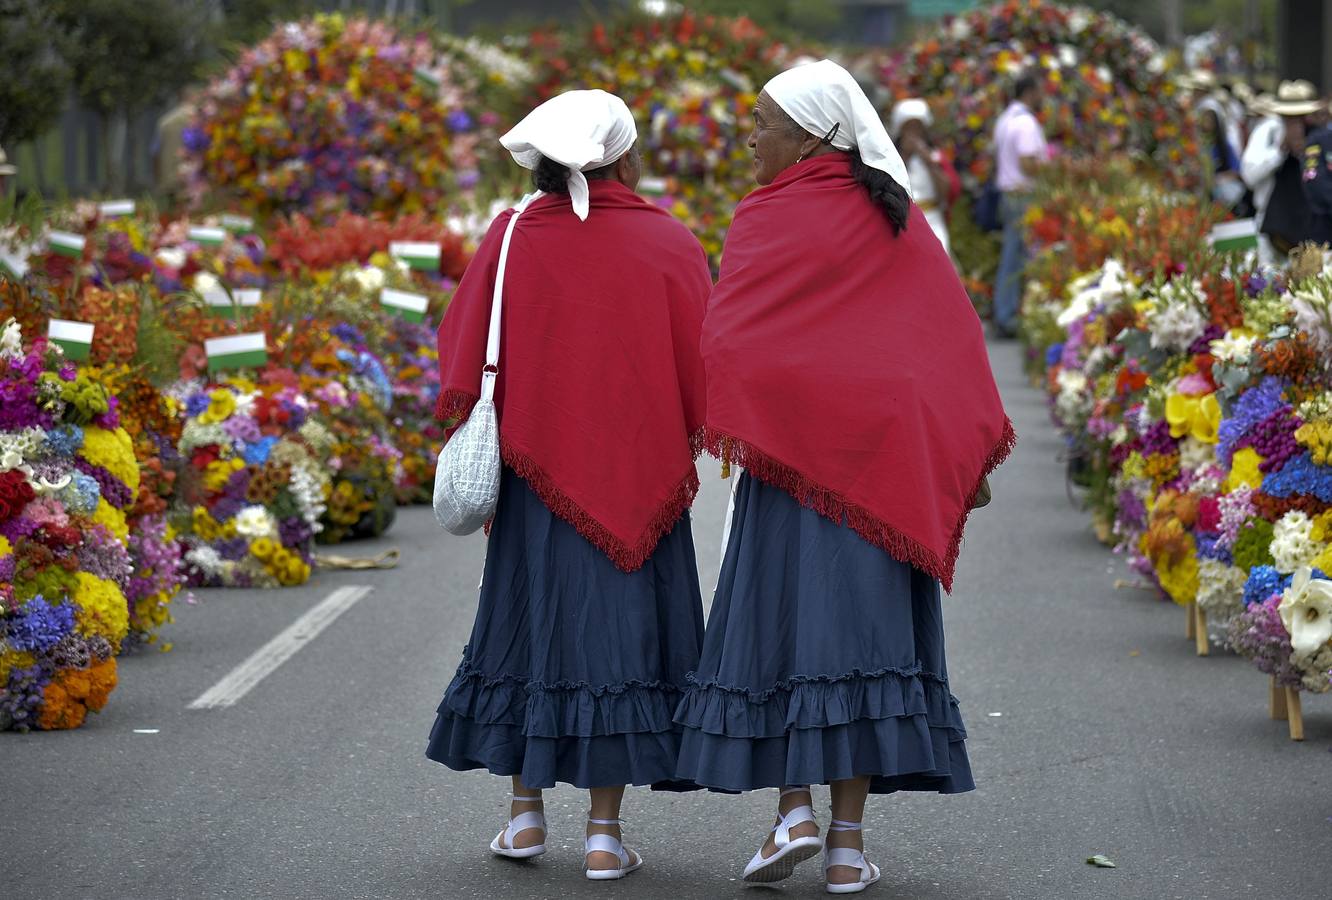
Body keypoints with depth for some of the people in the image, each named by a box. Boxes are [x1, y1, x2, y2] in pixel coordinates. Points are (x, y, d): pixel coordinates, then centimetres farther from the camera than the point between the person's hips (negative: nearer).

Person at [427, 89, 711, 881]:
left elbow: (467, 358, -1)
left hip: (537, 474, 2)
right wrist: (688, 442, 11)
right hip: (638, 476, -2)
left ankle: (527, 814, 17)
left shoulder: (511, 240, -4)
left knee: (534, 624, 13)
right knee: (619, 630, 4)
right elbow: (703, 364, -3)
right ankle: (605, 832, 3)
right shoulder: (668, 245, -7)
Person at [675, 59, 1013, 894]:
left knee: (782, 613, 5)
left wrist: (719, 430, -9)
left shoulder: (769, 220, -5)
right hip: (888, 447, 4)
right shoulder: (898, 216, 8)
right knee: (864, 621, 3)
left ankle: (793, 810, -5)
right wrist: (966, 455, 11)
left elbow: (730, 336, -13)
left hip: (794, 446, -4)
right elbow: (956, 330, 8)